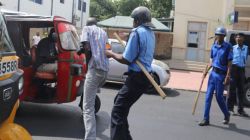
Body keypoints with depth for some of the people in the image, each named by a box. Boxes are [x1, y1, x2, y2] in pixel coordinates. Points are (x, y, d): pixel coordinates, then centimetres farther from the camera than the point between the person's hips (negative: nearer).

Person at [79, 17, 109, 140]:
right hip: (105, 70, 7)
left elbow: (87, 48, -8)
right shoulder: (103, 32, 24)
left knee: (88, 107, -10)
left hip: (95, 69, -7)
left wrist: (88, 62, 8)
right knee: (90, 101, 29)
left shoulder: (87, 29, 6)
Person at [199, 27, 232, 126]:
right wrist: (207, 70, 2)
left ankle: (227, 115, 27)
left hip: (221, 75, -5)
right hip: (213, 73, 5)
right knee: (208, 96, 3)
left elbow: (229, 63, -10)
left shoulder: (228, 47, -9)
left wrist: (228, 76, -17)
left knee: (219, 96, 2)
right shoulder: (214, 46, 8)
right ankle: (206, 119, 8)